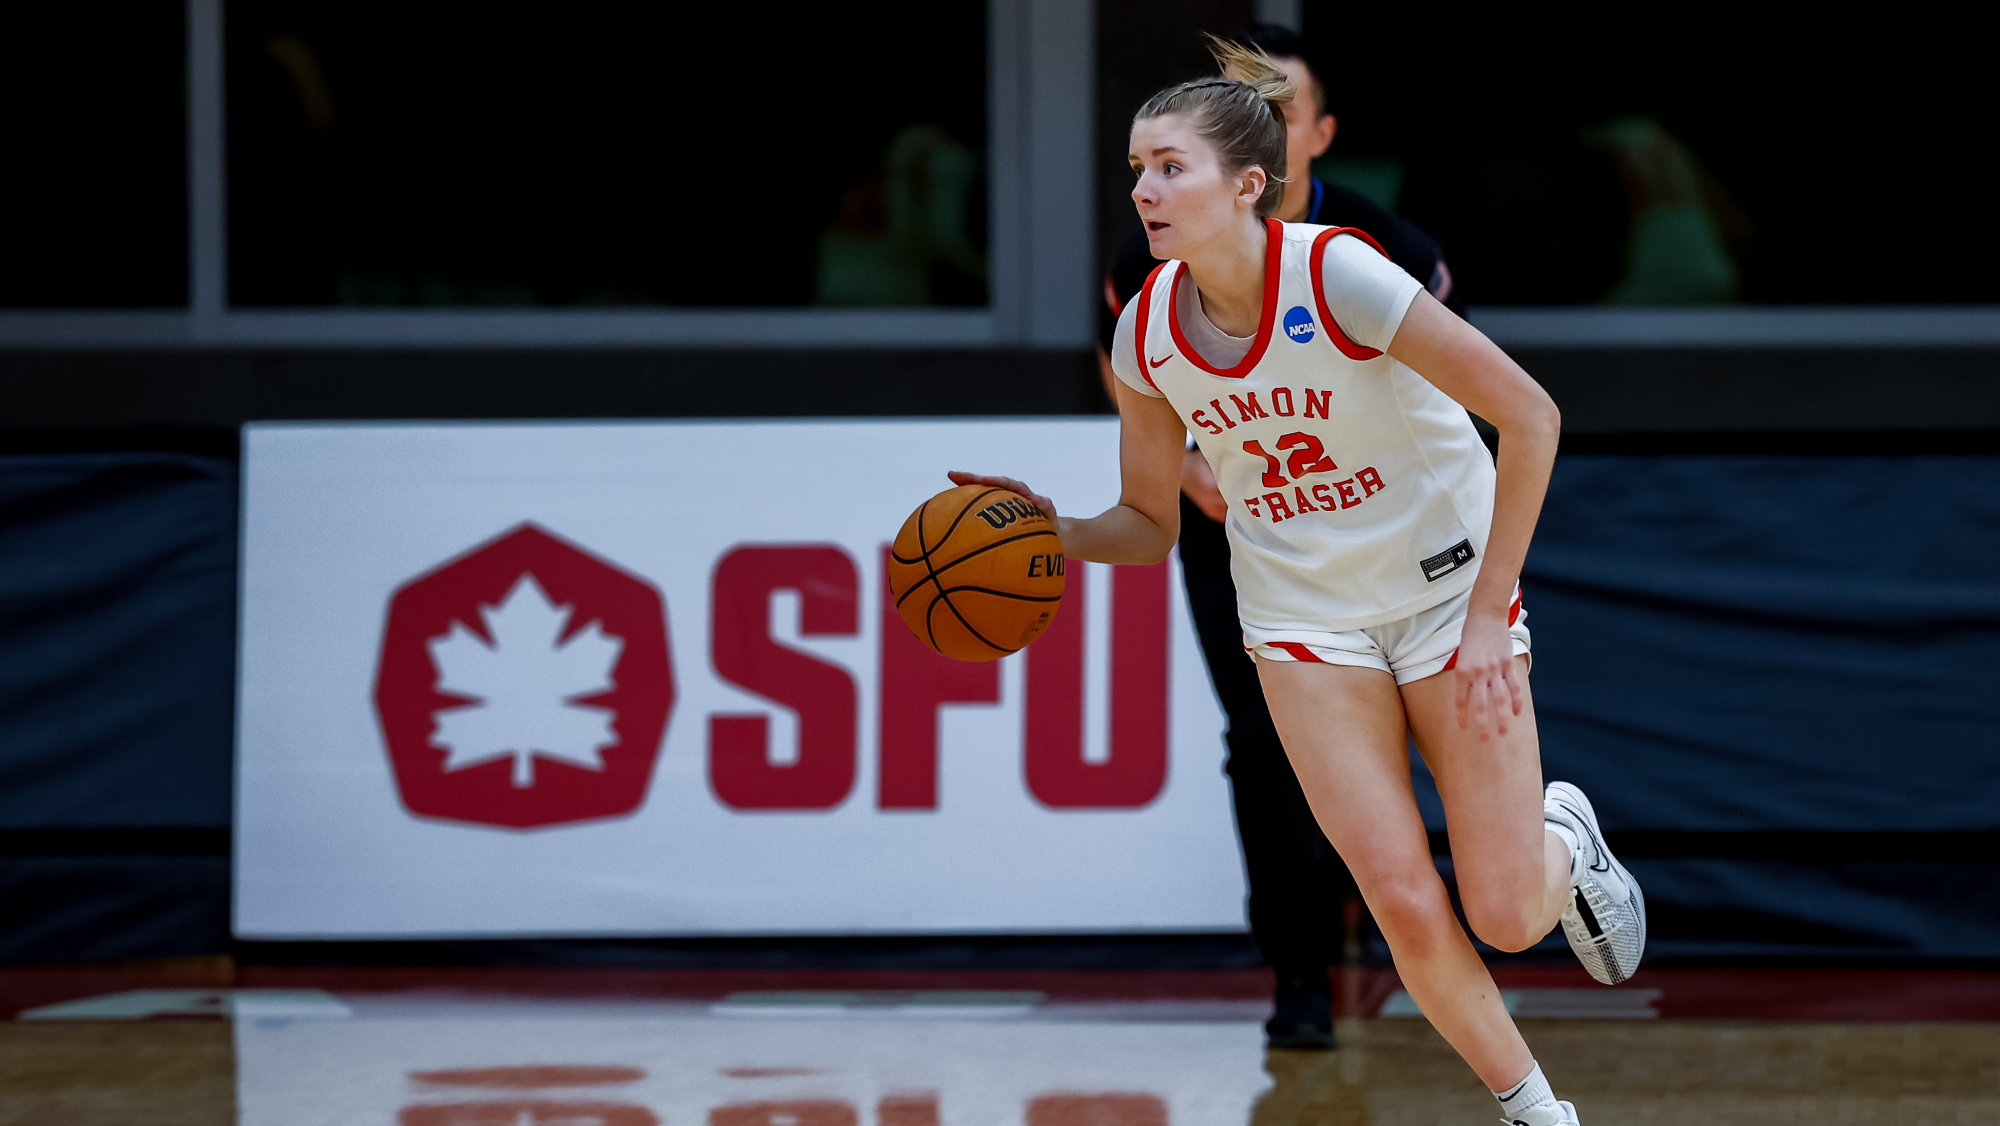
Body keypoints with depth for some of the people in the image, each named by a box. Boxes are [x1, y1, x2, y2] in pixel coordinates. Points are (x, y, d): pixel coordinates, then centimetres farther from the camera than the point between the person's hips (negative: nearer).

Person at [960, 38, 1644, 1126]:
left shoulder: (1337, 276, -25)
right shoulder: (1146, 333, -9)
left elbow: (1529, 415, -22)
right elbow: (1150, 524, 3)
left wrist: (1488, 614, -21)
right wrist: (1051, 530, -18)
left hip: (1448, 591, -3)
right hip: (1303, 616, 3)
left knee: (1504, 918, -3)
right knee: (1408, 911, -8)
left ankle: (1563, 840, 34)